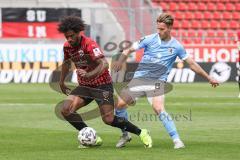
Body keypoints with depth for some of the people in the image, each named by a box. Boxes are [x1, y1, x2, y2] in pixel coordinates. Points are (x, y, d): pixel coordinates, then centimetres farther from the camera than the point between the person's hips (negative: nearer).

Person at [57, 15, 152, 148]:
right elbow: (66, 63, 22)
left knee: (108, 119, -15)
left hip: (102, 85, -7)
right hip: (84, 86, 7)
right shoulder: (67, 47, 0)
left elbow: (104, 64, -35)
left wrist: (89, 75, -50)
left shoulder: (89, 45, -22)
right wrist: (61, 82, 26)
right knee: (65, 110, -13)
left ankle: (141, 133, 6)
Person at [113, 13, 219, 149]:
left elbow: (192, 64, 10)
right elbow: (129, 50, 3)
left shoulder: (176, 46, 2)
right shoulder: (149, 39, 0)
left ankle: (177, 140, -20)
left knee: (159, 109, -27)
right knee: (120, 104, -9)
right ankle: (125, 135, 14)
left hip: (158, 81, -2)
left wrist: (209, 78, 12)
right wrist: (120, 61, -17)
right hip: (140, 77, 2)